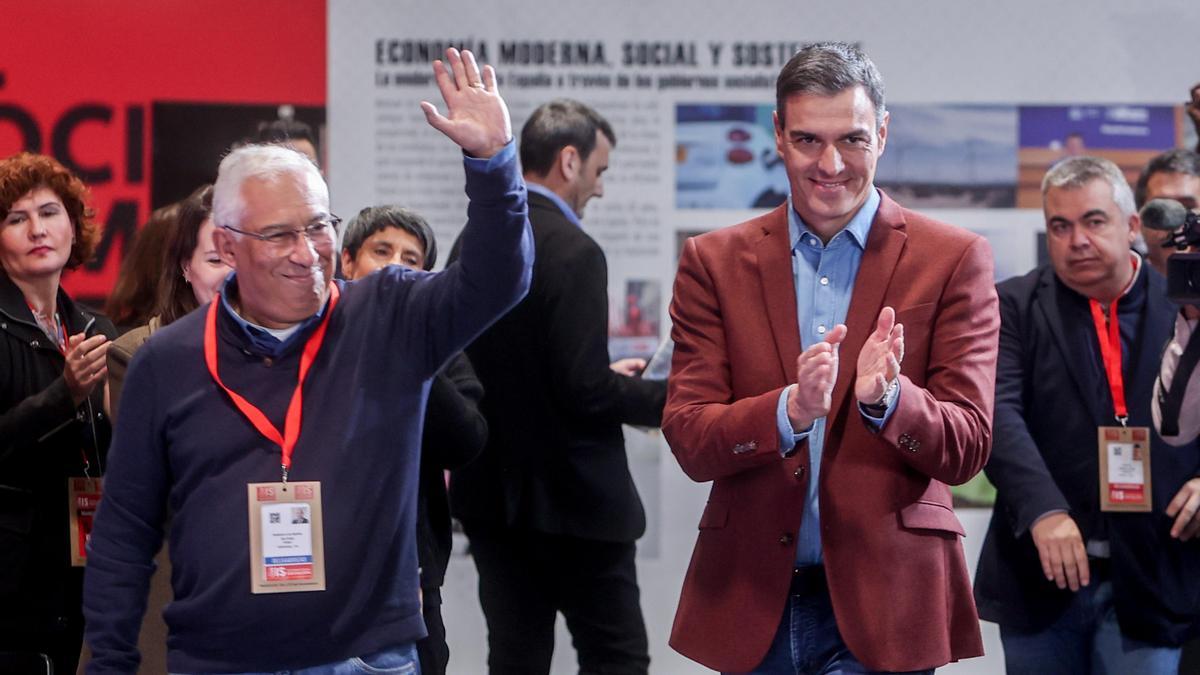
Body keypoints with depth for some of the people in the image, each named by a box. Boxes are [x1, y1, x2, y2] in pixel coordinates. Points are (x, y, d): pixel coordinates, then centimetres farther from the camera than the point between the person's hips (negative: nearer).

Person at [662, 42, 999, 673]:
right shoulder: (713, 261, 6)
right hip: (750, 601, 2)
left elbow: (967, 449, -3)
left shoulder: (954, 260, 1)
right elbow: (688, 441, -2)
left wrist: (886, 398, -22)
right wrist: (791, 410, -21)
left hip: (881, 600, -2)